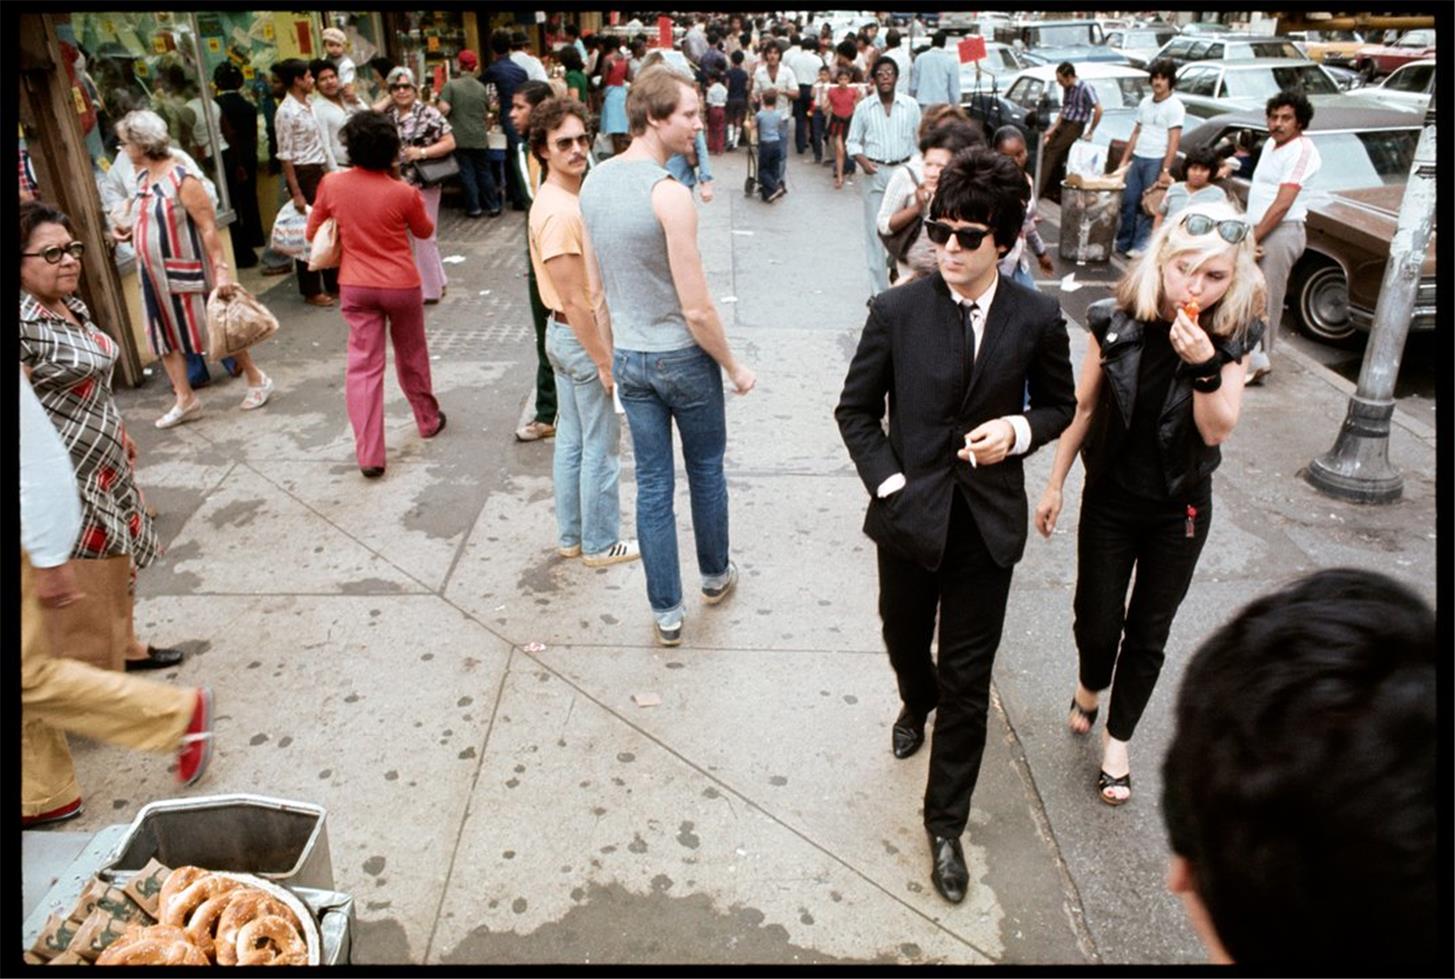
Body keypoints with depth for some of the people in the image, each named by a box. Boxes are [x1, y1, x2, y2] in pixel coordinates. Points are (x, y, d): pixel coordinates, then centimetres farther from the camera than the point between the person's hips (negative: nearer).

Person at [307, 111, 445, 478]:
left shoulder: (332, 184, -6)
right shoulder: (404, 192, -14)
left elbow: (313, 232, 6)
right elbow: (425, 232, 5)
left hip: (355, 286, 1)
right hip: (401, 285, -1)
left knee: (362, 366, 1)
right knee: (412, 356, 19)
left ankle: (369, 455, -3)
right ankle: (428, 419, 39)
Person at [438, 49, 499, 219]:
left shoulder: (451, 85, -9)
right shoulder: (481, 87, 2)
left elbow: (444, 108, -18)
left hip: (460, 138, -2)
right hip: (480, 138, 3)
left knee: (467, 173, 5)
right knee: (484, 172, 12)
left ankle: (474, 208, 7)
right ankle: (493, 206, 14)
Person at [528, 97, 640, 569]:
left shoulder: (564, 198, 8)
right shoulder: (560, 212, -24)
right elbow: (573, 300, -24)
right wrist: (605, 361, -19)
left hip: (565, 334, 10)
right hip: (583, 337, -10)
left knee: (571, 439, 17)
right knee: (601, 446, 3)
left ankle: (571, 535, 30)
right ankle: (600, 544, 18)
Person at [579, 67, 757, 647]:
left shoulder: (594, 181, 1)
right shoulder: (670, 195, -23)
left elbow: (595, 281, 9)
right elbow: (697, 309, -22)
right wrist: (735, 367, -8)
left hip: (628, 358, 6)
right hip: (683, 357, -6)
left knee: (652, 484, 12)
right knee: (706, 471, 18)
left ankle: (666, 613, 21)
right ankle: (715, 576, 40)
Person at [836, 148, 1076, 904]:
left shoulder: (1036, 317, -8)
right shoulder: (896, 311, -10)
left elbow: (1059, 404, 7)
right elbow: (856, 409, -1)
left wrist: (1021, 431, -15)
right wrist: (889, 483, -12)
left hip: (988, 522, 0)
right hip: (911, 512, 1)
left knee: (968, 679, 7)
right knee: (905, 641, 23)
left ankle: (945, 824, 25)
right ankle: (917, 704, 61)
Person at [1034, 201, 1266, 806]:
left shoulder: (1231, 337, -11)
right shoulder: (1115, 323, -13)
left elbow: (1218, 430, -17)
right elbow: (1083, 408, -3)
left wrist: (1204, 365, -34)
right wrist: (1054, 485, 1)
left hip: (1180, 510, 1)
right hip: (1110, 500, 0)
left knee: (1148, 634, 11)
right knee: (1097, 621, 6)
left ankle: (1117, 740, 31)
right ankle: (1090, 686, 42)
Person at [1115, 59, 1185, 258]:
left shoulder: (1174, 106, -7)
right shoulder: (1145, 102, 13)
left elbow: (1174, 141, -12)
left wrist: (1166, 170, -19)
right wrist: (1124, 159, 14)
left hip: (1157, 161, -6)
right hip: (1137, 159, 6)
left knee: (1148, 206, -3)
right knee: (1128, 202, 7)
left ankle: (1140, 246, 2)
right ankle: (1122, 243, 17)